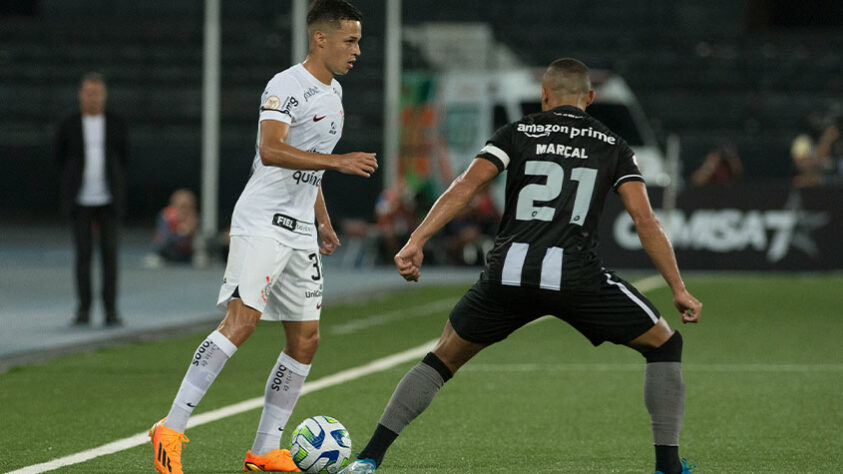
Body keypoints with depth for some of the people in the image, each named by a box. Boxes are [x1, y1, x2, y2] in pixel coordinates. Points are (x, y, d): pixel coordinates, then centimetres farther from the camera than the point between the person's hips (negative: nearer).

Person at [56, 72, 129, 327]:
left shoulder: (117, 125, 2)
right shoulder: (68, 126, -1)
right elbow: (61, 160, 10)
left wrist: (115, 186, 11)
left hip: (108, 200, 0)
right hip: (81, 200, 0)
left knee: (109, 253, -2)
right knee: (83, 254, -2)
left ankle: (111, 310, 3)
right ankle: (84, 309, 5)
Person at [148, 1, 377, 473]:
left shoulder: (334, 92, 17)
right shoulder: (287, 86, -12)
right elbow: (270, 151, -27)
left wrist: (324, 221, 28)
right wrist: (338, 161, -31)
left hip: (300, 233, 9)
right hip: (262, 223, -9)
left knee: (306, 340, 6)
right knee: (242, 320, -21)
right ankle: (171, 429, -20)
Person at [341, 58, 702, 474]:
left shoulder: (518, 133, 15)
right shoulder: (612, 146, 16)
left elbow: (466, 185, 0)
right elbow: (644, 220, 5)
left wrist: (415, 243, -6)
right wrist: (679, 289, 7)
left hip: (508, 272, 2)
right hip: (577, 275, -1)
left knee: (443, 359, 20)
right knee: (664, 345, 18)